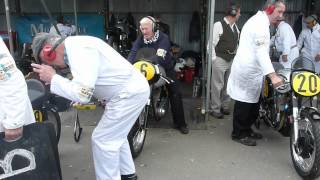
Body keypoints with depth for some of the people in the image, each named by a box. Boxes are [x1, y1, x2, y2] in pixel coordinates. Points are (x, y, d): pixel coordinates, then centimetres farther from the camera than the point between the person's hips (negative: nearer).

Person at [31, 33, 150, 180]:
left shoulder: (79, 50, -22)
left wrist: (52, 79, -16)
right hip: (133, 89, 10)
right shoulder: (76, 46, 9)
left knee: (102, 140, -1)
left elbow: (82, 94, -26)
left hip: (129, 93, -10)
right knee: (114, 135, 23)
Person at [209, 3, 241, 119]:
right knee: (218, 85, -1)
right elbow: (211, 43, -13)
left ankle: (225, 106, 28)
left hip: (232, 60, 7)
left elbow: (237, 43, 18)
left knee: (228, 85, 14)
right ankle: (215, 109, 10)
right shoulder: (219, 25, -11)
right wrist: (214, 59, -14)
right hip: (220, 60, -7)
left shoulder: (235, 27, 11)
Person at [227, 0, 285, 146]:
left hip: (251, 70, 10)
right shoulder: (261, 22, -16)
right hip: (247, 71, -10)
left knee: (253, 103, 16)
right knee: (244, 103, -1)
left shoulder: (259, 20, 18)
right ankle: (238, 134, 12)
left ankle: (246, 129, 29)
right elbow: (261, 52, -29)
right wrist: (272, 75, -37)